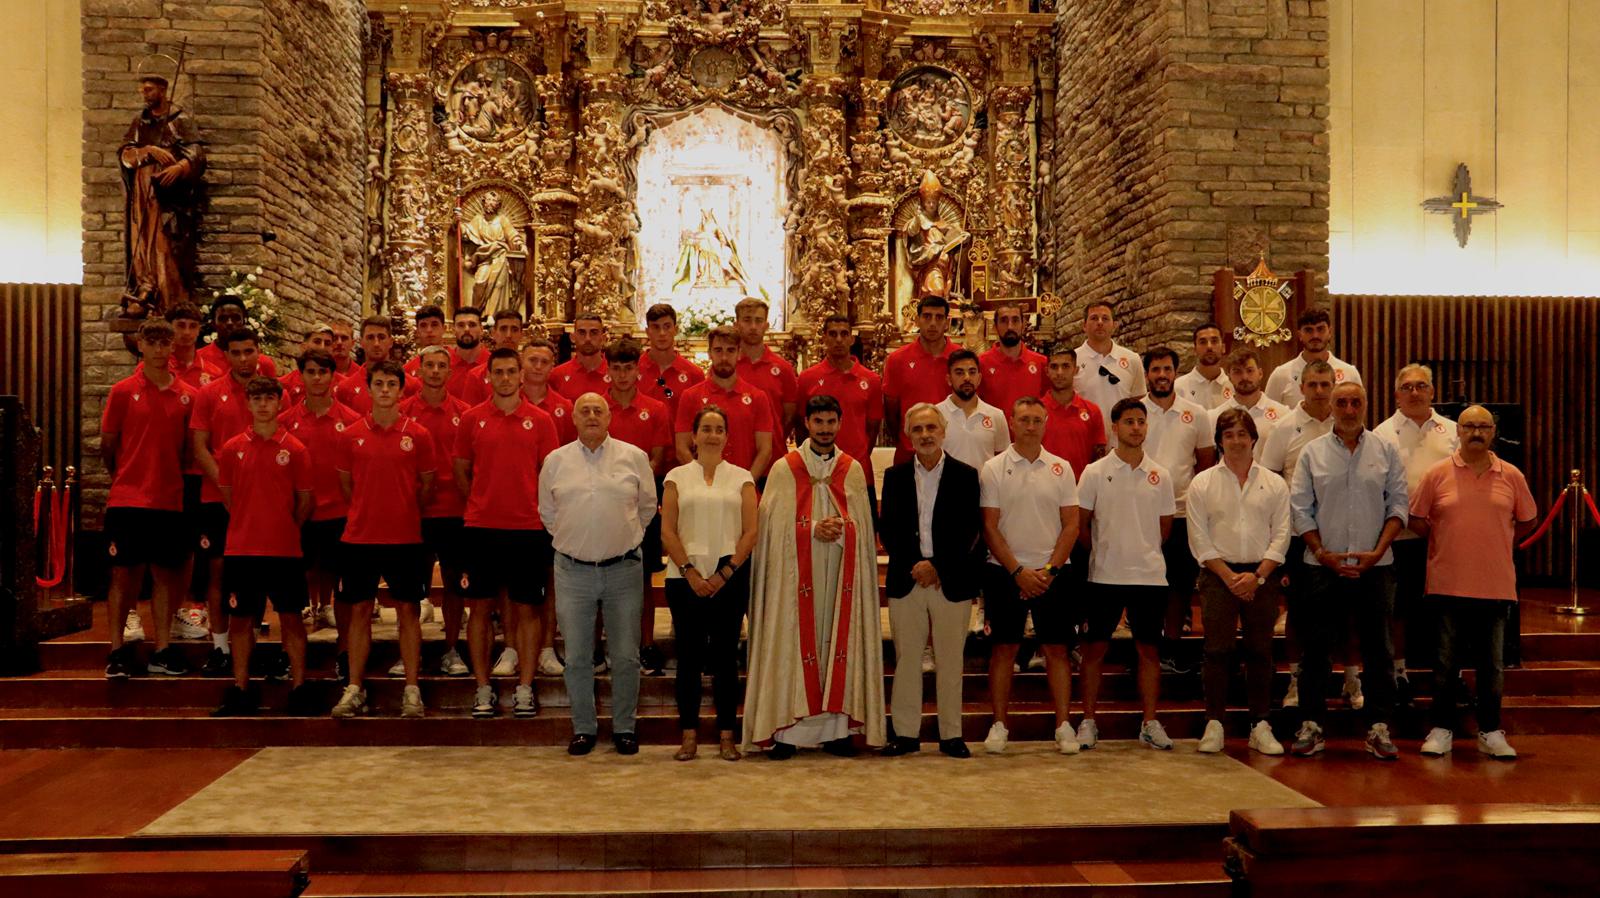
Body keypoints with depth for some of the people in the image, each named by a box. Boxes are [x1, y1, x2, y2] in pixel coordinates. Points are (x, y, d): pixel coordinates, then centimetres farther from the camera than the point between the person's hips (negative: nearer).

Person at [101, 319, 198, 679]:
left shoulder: (188, 395, 4)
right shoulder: (123, 391, -1)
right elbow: (107, 446, 5)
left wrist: (170, 477, 4)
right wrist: (124, 479, 10)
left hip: (169, 500, 2)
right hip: (127, 500, -2)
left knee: (166, 573, 7)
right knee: (123, 572, 2)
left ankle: (162, 650, 15)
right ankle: (117, 650, 11)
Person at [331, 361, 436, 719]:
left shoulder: (418, 435, -1)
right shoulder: (352, 434, 3)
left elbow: (427, 482, 7)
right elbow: (346, 482, 12)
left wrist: (406, 513, 8)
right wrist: (367, 512, 9)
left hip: (405, 537, -1)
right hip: (360, 536, 1)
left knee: (408, 610, 3)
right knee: (359, 610, 7)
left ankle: (412, 689, 9)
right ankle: (354, 689, 14)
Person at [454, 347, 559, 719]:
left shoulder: (540, 420, 3)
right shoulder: (472, 418, 5)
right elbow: (461, 472, 10)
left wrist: (539, 510, -2)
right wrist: (482, 506, 4)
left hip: (528, 526, -1)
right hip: (480, 526, 1)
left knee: (527, 607, 3)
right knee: (480, 606, 4)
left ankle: (525, 689, 12)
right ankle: (483, 689, 14)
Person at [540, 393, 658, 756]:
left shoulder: (634, 457, 2)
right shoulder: (555, 461, 5)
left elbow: (647, 506, 12)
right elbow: (547, 512, 15)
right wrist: (572, 540, 13)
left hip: (624, 569, -1)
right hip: (573, 571, 1)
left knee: (625, 657, 4)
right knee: (577, 657, 6)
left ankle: (624, 727, 18)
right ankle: (583, 728, 19)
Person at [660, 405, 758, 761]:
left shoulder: (742, 478, 8)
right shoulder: (677, 478, 8)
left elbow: (751, 532, 2)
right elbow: (667, 532, 2)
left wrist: (725, 573, -8)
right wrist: (690, 571, -8)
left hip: (730, 576, 0)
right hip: (685, 576, 0)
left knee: (725, 655, 3)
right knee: (689, 655, 2)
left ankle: (726, 735, 10)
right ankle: (689, 734, 10)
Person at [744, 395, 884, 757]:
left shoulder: (853, 470, 10)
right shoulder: (784, 469, 3)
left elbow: (863, 525, 7)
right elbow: (775, 526, -2)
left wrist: (840, 528, -12)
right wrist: (813, 530, -14)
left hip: (841, 574, 2)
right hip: (796, 575, -2)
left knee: (839, 642, 1)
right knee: (793, 642, -3)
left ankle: (837, 726, 7)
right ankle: (785, 729, 0)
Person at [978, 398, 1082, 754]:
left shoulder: (1061, 468, 5)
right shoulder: (994, 468, 0)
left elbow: (1071, 524, 3)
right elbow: (990, 527, -3)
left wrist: (1049, 570, -7)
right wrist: (1018, 571, -10)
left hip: (1052, 572, 1)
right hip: (1005, 571, -1)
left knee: (1057, 648, 3)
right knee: (1003, 648, 3)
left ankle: (1063, 725, 9)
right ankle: (1000, 724, 11)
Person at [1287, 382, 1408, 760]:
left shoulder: (1386, 451, 6)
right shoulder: (1312, 452, 5)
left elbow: (1397, 505, 3)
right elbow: (1300, 508, 2)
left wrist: (1378, 551, -8)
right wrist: (1322, 553, -8)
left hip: (1375, 567, 1)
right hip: (1322, 568, 0)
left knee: (1378, 649, 5)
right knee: (1314, 648, 2)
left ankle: (1379, 729, 13)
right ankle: (1310, 727, 10)